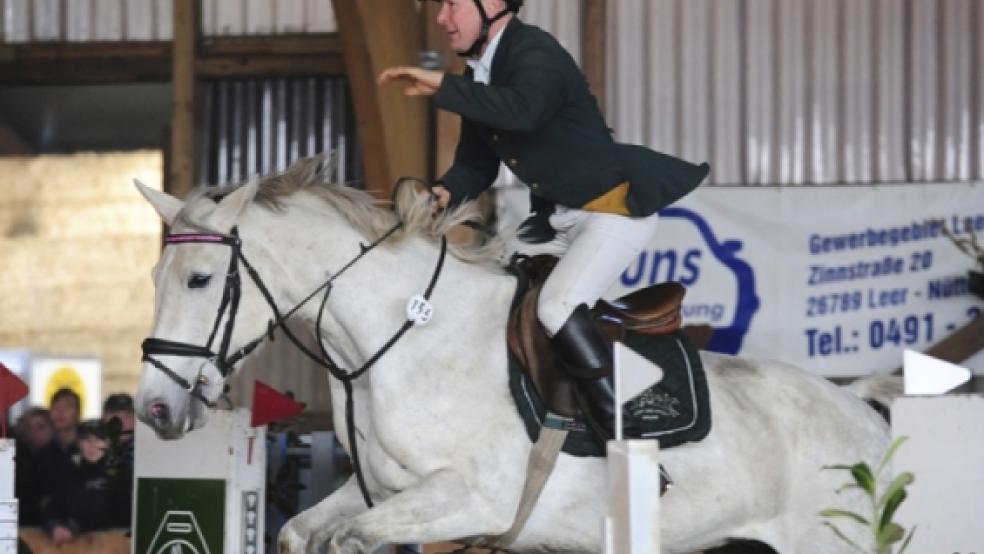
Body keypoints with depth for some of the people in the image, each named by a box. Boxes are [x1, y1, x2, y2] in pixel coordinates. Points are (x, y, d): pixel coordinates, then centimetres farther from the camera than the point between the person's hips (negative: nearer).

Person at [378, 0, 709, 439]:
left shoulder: (536, 53, -18)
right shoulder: (480, 76, 10)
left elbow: (523, 109, -40)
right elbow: (476, 163, 14)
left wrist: (441, 87, -36)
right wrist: (446, 192, -8)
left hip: (616, 206, -10)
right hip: (558, 219, 10)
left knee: (557, 306, -26)